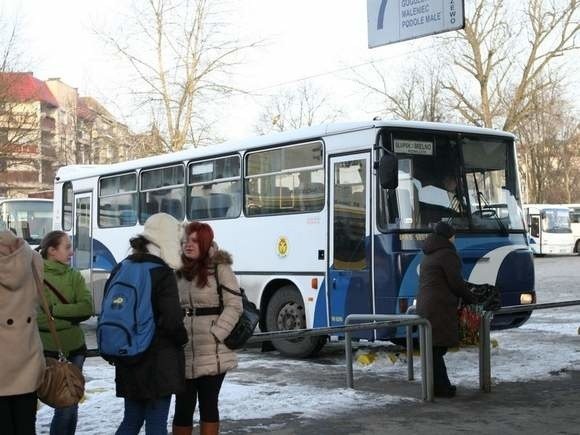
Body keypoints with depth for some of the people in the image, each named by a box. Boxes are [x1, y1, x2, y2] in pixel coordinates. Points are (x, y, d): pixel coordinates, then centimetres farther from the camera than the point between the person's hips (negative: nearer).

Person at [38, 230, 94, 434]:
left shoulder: (75, 276, 6)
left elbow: (87, 307, -6)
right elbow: (34, 315, -12)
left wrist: (55, 310, -14)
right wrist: (69, 316, -12)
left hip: (73, 349, 4)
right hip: (45, 350, -3)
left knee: (69, 408, 9)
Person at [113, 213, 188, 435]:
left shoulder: (120, 270, 8)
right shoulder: (162, 273, -14)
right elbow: (171, 320, -20)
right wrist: (183, 339, 0)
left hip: (128, 362, 7)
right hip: (158, 362, -7)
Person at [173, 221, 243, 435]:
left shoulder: (220, 268, -3)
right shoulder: (179, 271, 12)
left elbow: (234, 306, -8)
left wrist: (215, 335, -15)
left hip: (212, 353, -4)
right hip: (183, 353, 4)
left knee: (208, 403, 5)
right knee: (183, 405, 6)